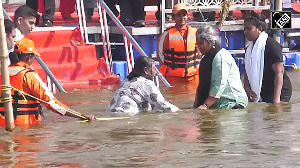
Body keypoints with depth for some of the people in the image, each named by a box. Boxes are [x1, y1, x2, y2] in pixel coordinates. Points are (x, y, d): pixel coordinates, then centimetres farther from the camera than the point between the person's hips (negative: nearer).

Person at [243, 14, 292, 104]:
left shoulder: (271, 45, -13)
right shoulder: (250, 48, 13)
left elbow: (279, 72, -19)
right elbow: (248, 72, 15)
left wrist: (276, 98, -26)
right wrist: (247, 88, -6)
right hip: (261, 94, 8)